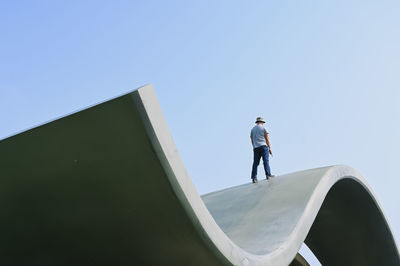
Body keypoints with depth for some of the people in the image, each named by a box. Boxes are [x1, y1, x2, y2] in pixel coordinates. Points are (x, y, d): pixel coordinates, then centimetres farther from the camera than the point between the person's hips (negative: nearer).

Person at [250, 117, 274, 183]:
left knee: (255, 163, 1)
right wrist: (270, 148, 1)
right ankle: (268, 174, -13)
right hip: (263, 146, -4)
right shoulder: (263, 128, 4)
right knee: (266, 161, -5)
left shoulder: (252, 129, 18)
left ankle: (254, 177, -5)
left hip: (255, 148, 4)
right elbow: (267, 139, 0)